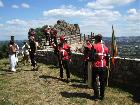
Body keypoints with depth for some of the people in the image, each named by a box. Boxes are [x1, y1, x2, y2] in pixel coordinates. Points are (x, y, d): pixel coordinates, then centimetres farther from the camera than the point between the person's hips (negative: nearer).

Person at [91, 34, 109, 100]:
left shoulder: (94, 46, -10)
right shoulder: (105, 47, 7)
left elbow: (93, 56, -16)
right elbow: (107, 57, 10)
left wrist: (90, 58, 4)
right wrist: (106, 65, 19)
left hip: (96, 66, -4)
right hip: (103, 67, 5)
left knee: (94, 80, 8)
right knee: (102, 81, 12)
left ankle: (97, 94, 3)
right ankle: (102, 95, 18)